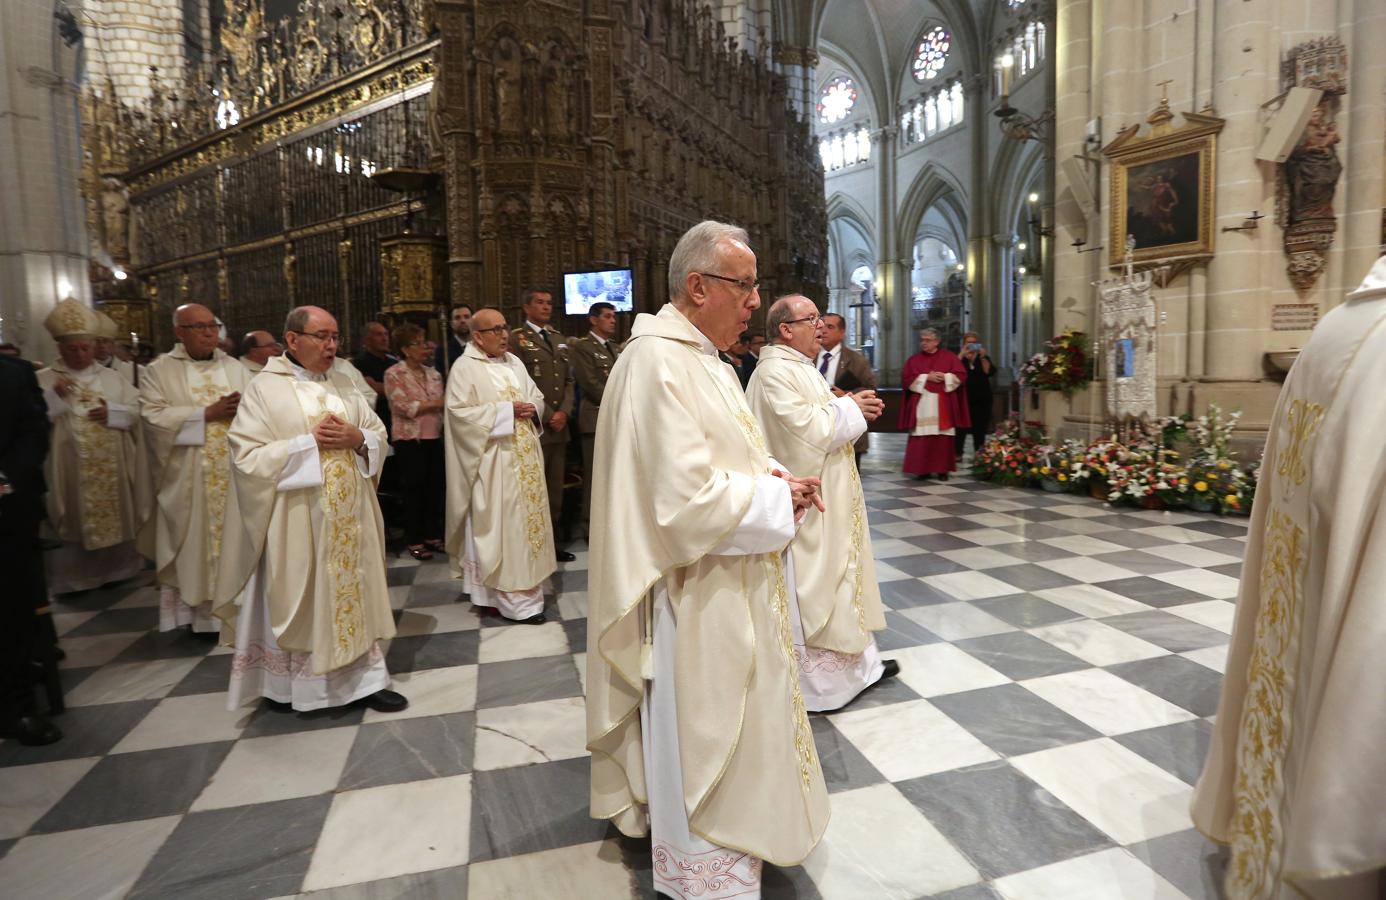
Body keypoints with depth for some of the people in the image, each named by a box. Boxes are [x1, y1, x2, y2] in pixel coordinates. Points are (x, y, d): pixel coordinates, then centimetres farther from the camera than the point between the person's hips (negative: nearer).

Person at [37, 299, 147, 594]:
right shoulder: (43, 379, 2)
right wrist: (54, 397, -17)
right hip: (69, 469, -2)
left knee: (114, 516, 10)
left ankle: (115, 569, 23)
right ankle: (73, 577, 14)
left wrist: (112, 412, -12)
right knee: (72, 523, 3)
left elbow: (135, 411, 7)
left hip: (111, 468, 3)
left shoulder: (112, 377, 10)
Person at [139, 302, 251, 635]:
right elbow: (154, 417, -10)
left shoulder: (235, 368, 11)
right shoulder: (159, 371, 2)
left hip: (234, 473, 3)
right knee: (195, 543, 2)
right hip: (187, 477, -2)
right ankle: (201, 611, 11)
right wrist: (207, 414, -15)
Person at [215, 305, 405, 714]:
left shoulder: (342, 385, 10)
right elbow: (247, 457, -12)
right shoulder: (264, 388, -5)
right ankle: (286, 683, 24)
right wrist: (308, 442, -18)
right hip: (296, 520, -4)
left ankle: (365, 677, 16)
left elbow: (379, 434, 10)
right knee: (298, 599, 5)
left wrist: (358, 439, -11)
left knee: (354, 591, 8)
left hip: (347, 517, 5)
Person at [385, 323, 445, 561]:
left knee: (435, 487, 6)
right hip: (410, 440, -5)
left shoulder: (433, 373, 12)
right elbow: (404, 407, -13)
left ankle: (433, 535, 19)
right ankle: (415, 541, 13)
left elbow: (441, 406, 11)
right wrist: (435, 403, -10)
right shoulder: (394, 374, -4)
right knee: (414, 490, 2)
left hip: (435, 438, 5)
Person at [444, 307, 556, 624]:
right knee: (501, 525, -3)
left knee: (528, 517, 11)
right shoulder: (465, 368, -7)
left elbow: (537, 397, 18)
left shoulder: (514, 362, 14)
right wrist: (505, 410, -17)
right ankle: (511, 597, 4)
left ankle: (526, 584, 25)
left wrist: (532, 408, -5)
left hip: (524, 458, 7)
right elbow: (460, 412, -16)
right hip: (494, 461, -7)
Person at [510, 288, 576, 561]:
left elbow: (569, 380, 15)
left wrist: (565, 411, -1)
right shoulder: (517, 339, -3)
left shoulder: (560, 339, 18)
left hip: (560, 427, 6)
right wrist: (547, 416, -11)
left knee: (555, 488, 10)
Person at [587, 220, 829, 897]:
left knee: (721, 720, 25)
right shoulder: (660, 362, -23)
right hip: (697, 593, -11)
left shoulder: (700, 355, 10)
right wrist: (776, 498, -16)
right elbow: (687, 499, -29)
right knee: (705, 728, 8)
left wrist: (773, 477, 0)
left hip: (730, 581, 11)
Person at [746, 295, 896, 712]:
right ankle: (813, 680, 16)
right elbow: (807, 429, -26)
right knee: (809, 587, 1)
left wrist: (852, 409, 3)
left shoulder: (797, 367, 14)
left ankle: (855, 662, 31)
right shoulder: (775, 372, -19)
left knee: (837, 576, 18)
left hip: (825, 499, 11)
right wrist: (848, 407, -12)